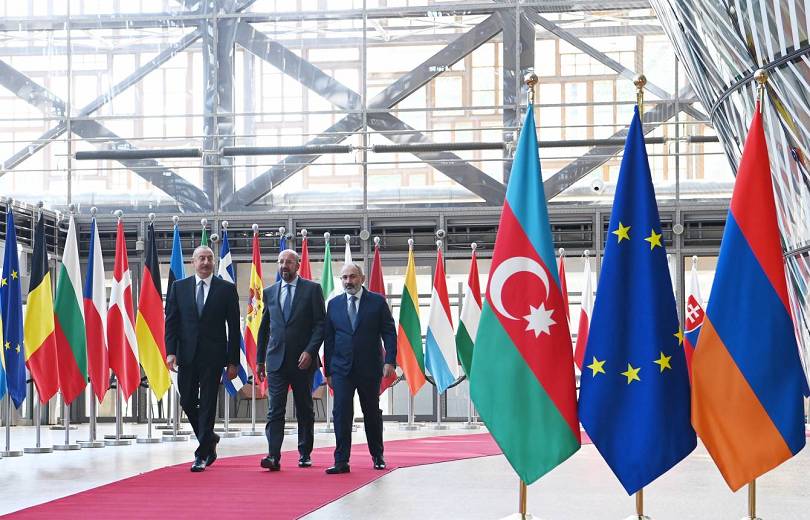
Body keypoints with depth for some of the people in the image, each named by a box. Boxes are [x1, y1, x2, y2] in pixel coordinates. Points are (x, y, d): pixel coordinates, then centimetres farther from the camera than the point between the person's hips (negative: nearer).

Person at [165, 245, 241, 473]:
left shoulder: (227, 289, 2)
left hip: (213, 356, -3)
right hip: (187, 354, 3)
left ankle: (201, 454, 1)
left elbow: (233, 327, 2)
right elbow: (171, 322, 5)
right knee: (187, 401, 8)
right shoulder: (179, 287, 8)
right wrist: (171, 352, -8)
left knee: (207, 404, -3)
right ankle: (209, 439, 31)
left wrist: (233, 361, -3)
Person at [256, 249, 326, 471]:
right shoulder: (270, 292, 12)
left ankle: (305, 454, 19)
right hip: (276, 360, 2)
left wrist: (310, 351, -14)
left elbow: (320, 324, -3)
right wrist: (260, 359, 13)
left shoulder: (312, 289, 1)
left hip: (303, 360, -2)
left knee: (305, 409, 8)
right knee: (275, 409, -8)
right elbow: (264, 328, 16)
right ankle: (273, 456, -14)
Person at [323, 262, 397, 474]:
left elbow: (389, 333, -1)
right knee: (341, 413, -8)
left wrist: (390, 361, -13)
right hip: (342, 369, 1)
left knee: (372, 413, 11)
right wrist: (328, 370, 6)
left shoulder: (377, 301, 1)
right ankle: (341, 461, -7)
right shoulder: (334, 304, 8)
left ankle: (377, 456, 27)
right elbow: (328, 338, 9)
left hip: (369, 369, -1)